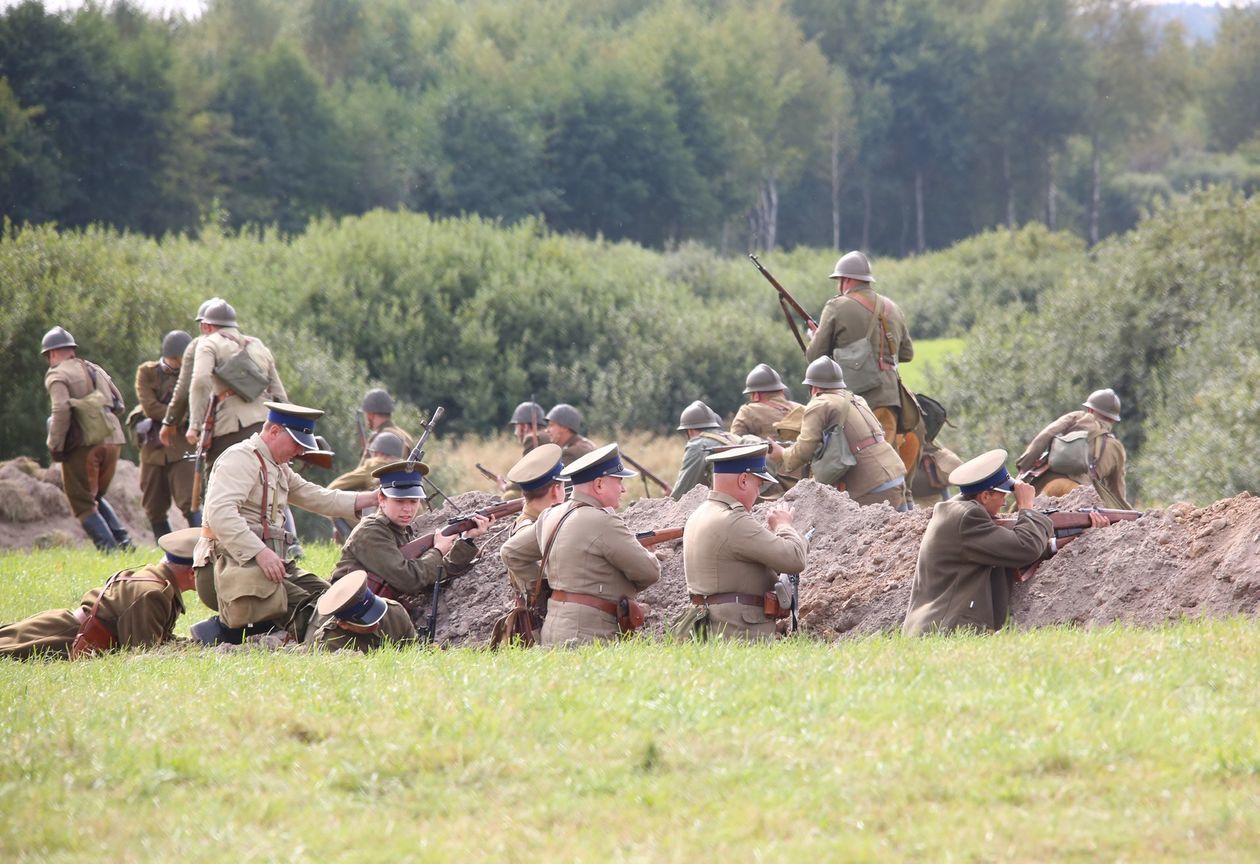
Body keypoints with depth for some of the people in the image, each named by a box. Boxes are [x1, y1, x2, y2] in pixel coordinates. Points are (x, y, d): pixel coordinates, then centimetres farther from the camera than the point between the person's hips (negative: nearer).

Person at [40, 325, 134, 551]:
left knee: (83, 505, 4)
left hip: (84, 445, -7)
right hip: (112, 440, 7)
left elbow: (61, 410, -17)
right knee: (96, 497, 23)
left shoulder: (58, 375, -2)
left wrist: (55, 446, -11)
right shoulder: (95, 370, 20)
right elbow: (118, 404, 18)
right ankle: (122, 539, 6)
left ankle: (109, 548, -8)